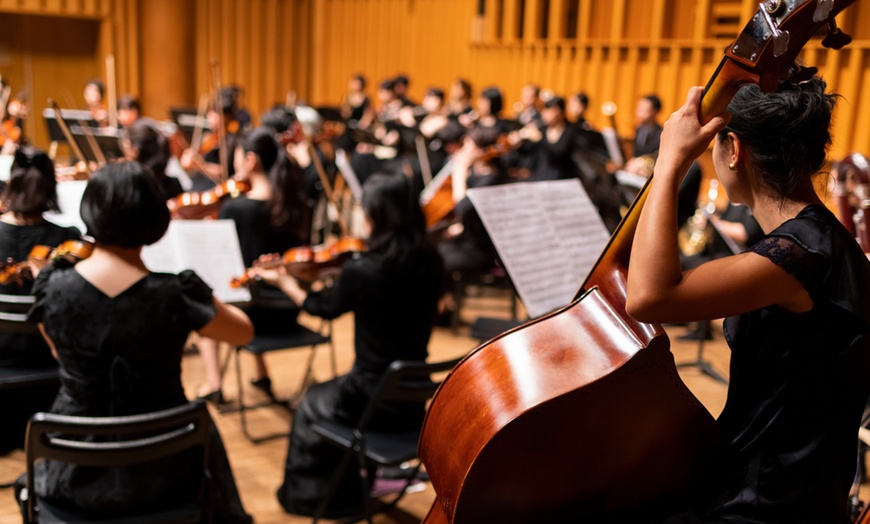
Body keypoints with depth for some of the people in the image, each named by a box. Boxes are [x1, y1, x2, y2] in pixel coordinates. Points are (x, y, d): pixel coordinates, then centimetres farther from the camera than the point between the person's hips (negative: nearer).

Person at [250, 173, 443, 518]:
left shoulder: (361, 271, -21)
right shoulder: (430, 265, -7)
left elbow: (325, 308, 0)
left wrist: (284, 282, 16)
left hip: (373, 400, -5)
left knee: (311, 405, 26)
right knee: (335, 394, 33)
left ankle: (306, 494, 42)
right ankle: (344, 489, 43)